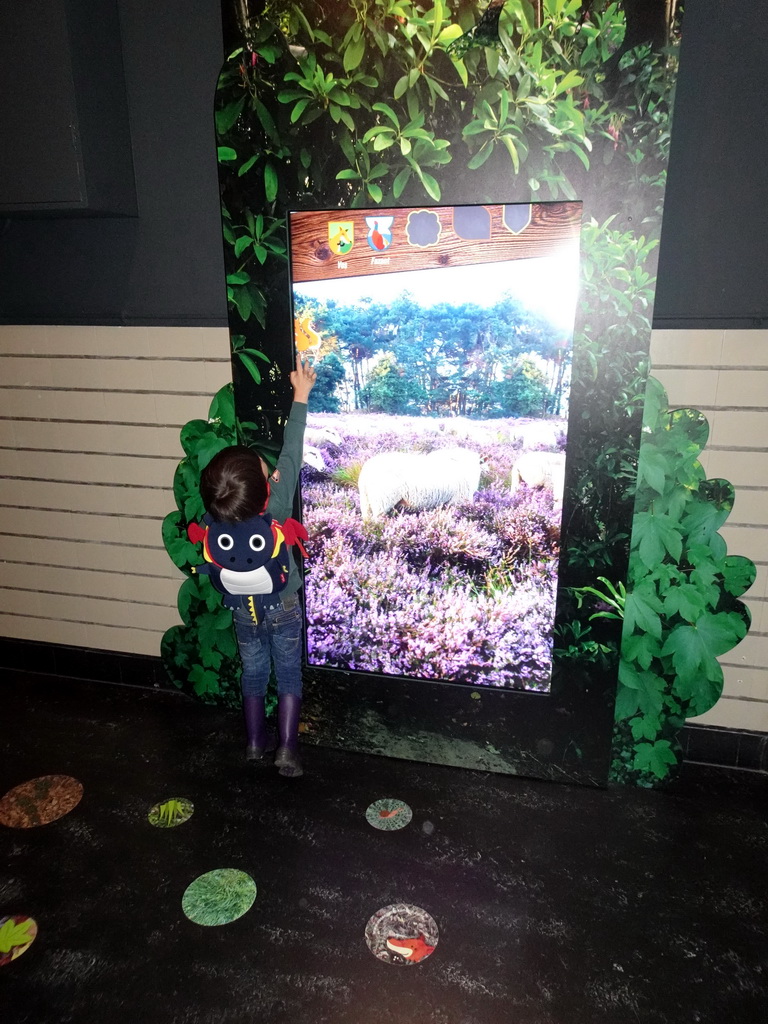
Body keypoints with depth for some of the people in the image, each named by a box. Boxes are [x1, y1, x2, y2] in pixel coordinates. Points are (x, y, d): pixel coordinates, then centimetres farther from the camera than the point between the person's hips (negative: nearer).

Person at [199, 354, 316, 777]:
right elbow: (290, 453, -21)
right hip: (283, 607, -2)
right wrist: (300, 395, -13)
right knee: (289, 676, 14)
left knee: (253, 673, 20)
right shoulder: (277, 506, -30)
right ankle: (287, 750, 17)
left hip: (243, 610, 3)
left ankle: (256, 741, 34)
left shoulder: (216, 517, -23)